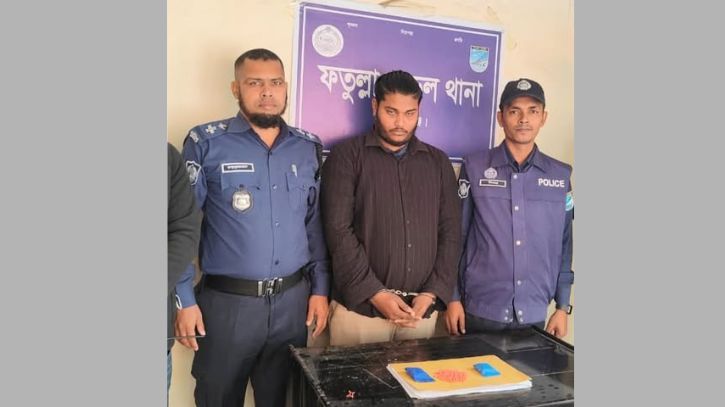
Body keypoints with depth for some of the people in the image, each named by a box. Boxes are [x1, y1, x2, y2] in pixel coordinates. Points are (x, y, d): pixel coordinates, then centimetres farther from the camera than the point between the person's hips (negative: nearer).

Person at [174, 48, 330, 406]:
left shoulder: (309, 147, 5)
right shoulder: (206, 142, -6)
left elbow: (316, 223, 9)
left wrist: (320, 288, 7)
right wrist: (184, 298, -8)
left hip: (293, 299, 3)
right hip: (226, 301, -3)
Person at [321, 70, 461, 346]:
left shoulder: (438, 162, 11)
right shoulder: (347, 156, -1)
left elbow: (450, 232, 7)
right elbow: (338, 230, -9)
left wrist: (432, 294, -4)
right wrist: (376, 293, -13)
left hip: (421, 309, 3)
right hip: (359, 306, -3)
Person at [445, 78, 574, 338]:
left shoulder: (561, 176, 3)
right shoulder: (474, 168, -5)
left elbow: (564, 245, 8)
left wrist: (562, 306, 7)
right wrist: (453, 298, -3)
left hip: (534, 314, 3)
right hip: (480, 311, -2)